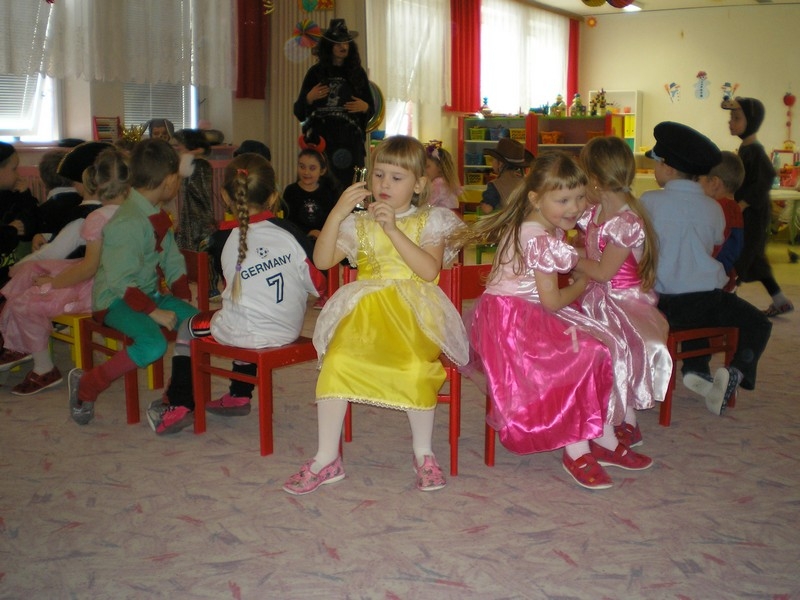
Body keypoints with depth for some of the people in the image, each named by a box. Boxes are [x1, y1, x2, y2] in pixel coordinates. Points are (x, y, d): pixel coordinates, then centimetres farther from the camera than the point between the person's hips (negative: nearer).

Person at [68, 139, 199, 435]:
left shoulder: (159, 216, 8)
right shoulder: (127, 222, -21)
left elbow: (173, 263, 12)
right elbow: (121, 281, -24)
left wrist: (183, 300, -1)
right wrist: (154, 311, -25)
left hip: (150, 292, 9)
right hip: (115, 299, -9)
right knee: (153, 344, -31)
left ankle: (176, 401, -7)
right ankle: (85, 386, -8)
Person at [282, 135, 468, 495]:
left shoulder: (430, 221, 10)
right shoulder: (359, 223, 16)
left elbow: (429, 270, -7)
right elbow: (322, 260, 4)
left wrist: (393, 229, -12)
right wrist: (337, 214, -7)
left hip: (414, 314, -2)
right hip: (366, 311, 2)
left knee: (416, 367, -34)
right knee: (336, 360, -29)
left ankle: (423, 454, -9)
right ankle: (327, 459, -16)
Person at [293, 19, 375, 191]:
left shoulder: (357, 73, 10)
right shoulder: (316, 73, 7)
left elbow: (371, 109, 17)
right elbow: (299, 112, 8)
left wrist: (365, 107, -5)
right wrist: (309, 98, -10)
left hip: (351, 141, 1)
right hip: (321, 140, -1)